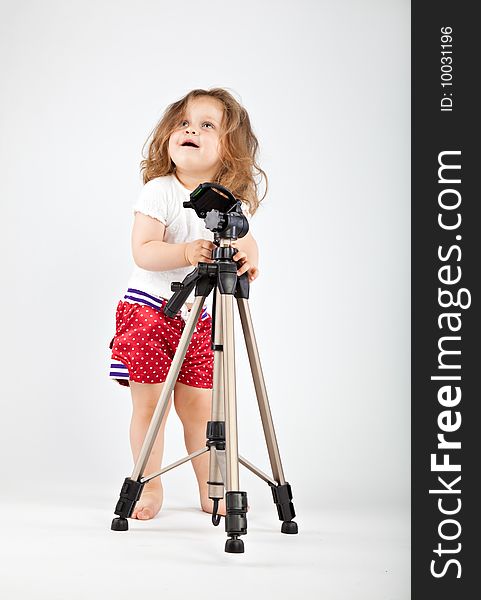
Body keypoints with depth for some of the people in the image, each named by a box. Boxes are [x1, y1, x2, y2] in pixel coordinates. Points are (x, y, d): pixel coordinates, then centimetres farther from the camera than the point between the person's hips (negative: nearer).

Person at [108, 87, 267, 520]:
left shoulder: (233, 200, 2)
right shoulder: (158, 192, -11)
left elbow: (247, 242, -4)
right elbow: (143, 252, -18)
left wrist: (249, 259, -28)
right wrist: (188, 252, -33)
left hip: (200, 317, 3)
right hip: (149, 309, -3)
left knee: (199, 406, 8)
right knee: (150, 403, 0)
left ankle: (211, 489, 21)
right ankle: (149, 487, 14)